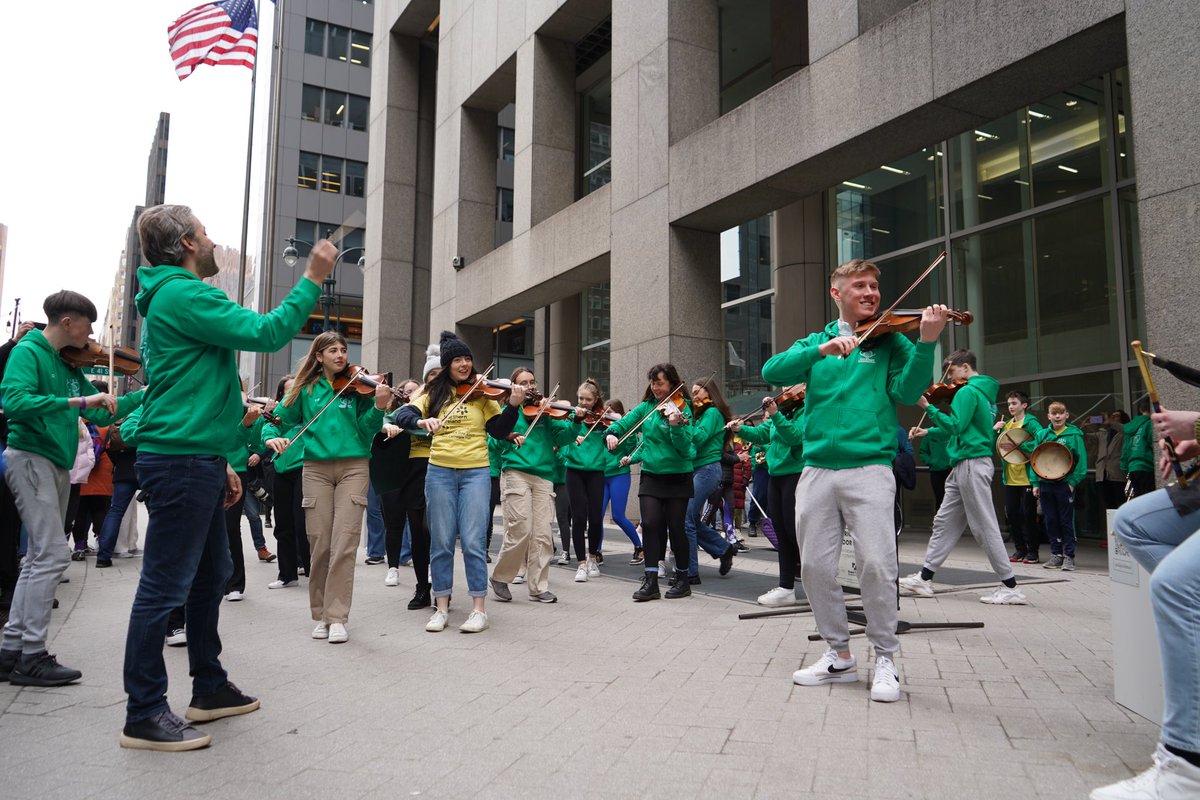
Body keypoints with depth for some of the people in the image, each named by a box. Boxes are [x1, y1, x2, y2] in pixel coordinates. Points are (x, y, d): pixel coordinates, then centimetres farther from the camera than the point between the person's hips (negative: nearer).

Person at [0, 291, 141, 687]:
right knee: (53, 553, -12)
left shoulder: (69, 365, 15)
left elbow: (100, 414, 15)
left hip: (56, 466, 9)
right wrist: (78, 400, -29)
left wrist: (146, 395, 7)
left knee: (40, 557, 11)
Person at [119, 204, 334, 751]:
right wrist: (312, 280, -9)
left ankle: (209, 689, 28)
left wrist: (219, 462, 22)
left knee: (210, 577, 17)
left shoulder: (173, 297, 22)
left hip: (194, 462, 11)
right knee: (165, 587, -4)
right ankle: (144, 715, 6)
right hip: (181, 463, -11)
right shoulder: (184, 294, -12)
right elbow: (267, 333, -20)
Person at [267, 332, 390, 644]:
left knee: (344, 545, -7)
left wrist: (379, 407, -19)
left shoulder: (357, 387, 4)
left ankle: (337, 617, -1)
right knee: (319, 545, 2)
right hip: (316, 468, 1)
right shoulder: (306, 388, 9)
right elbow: (280, 418, 13)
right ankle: (320, 614, 16)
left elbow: (366, 429, -1)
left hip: (352, 466, -1)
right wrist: (271, 436, -7)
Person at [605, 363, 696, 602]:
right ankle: (651, 581, -5)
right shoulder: (646, 407, 6)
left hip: (677, 477, -3)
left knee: (675, 526, 1)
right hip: (651, 475, 3)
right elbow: (623, 423, 8)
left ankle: (682, 579, 18)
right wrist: (612, 433, -14)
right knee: (650, 523, -10)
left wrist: (675, 425, -33)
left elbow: (685, 448, -15)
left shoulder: (682, 409, -8)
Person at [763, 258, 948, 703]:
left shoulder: (890, 341, 9)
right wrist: (822, 349, -17)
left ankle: (885, 658, 10)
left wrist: (926, 343, -21)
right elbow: (772, 372, -3)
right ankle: (839, 655, 22)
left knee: (877, 564, -9)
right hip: (817, 470, 3)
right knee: (815, 567, 4)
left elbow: (907, 392, -7)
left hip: (869, 467, -3)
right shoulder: (816, 342, 15)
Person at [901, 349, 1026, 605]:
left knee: (984, 526, -6)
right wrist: (929, 432, 24)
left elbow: (956, 425, -21)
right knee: (945, 522, 9)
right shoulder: (985, 391, 19)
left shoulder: (968, 392, -11)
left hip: (972, 463, -10)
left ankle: (1010, 587, -1)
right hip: (966, 465, 10)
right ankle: (924, 579, 12)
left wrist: (928, 407, -15)